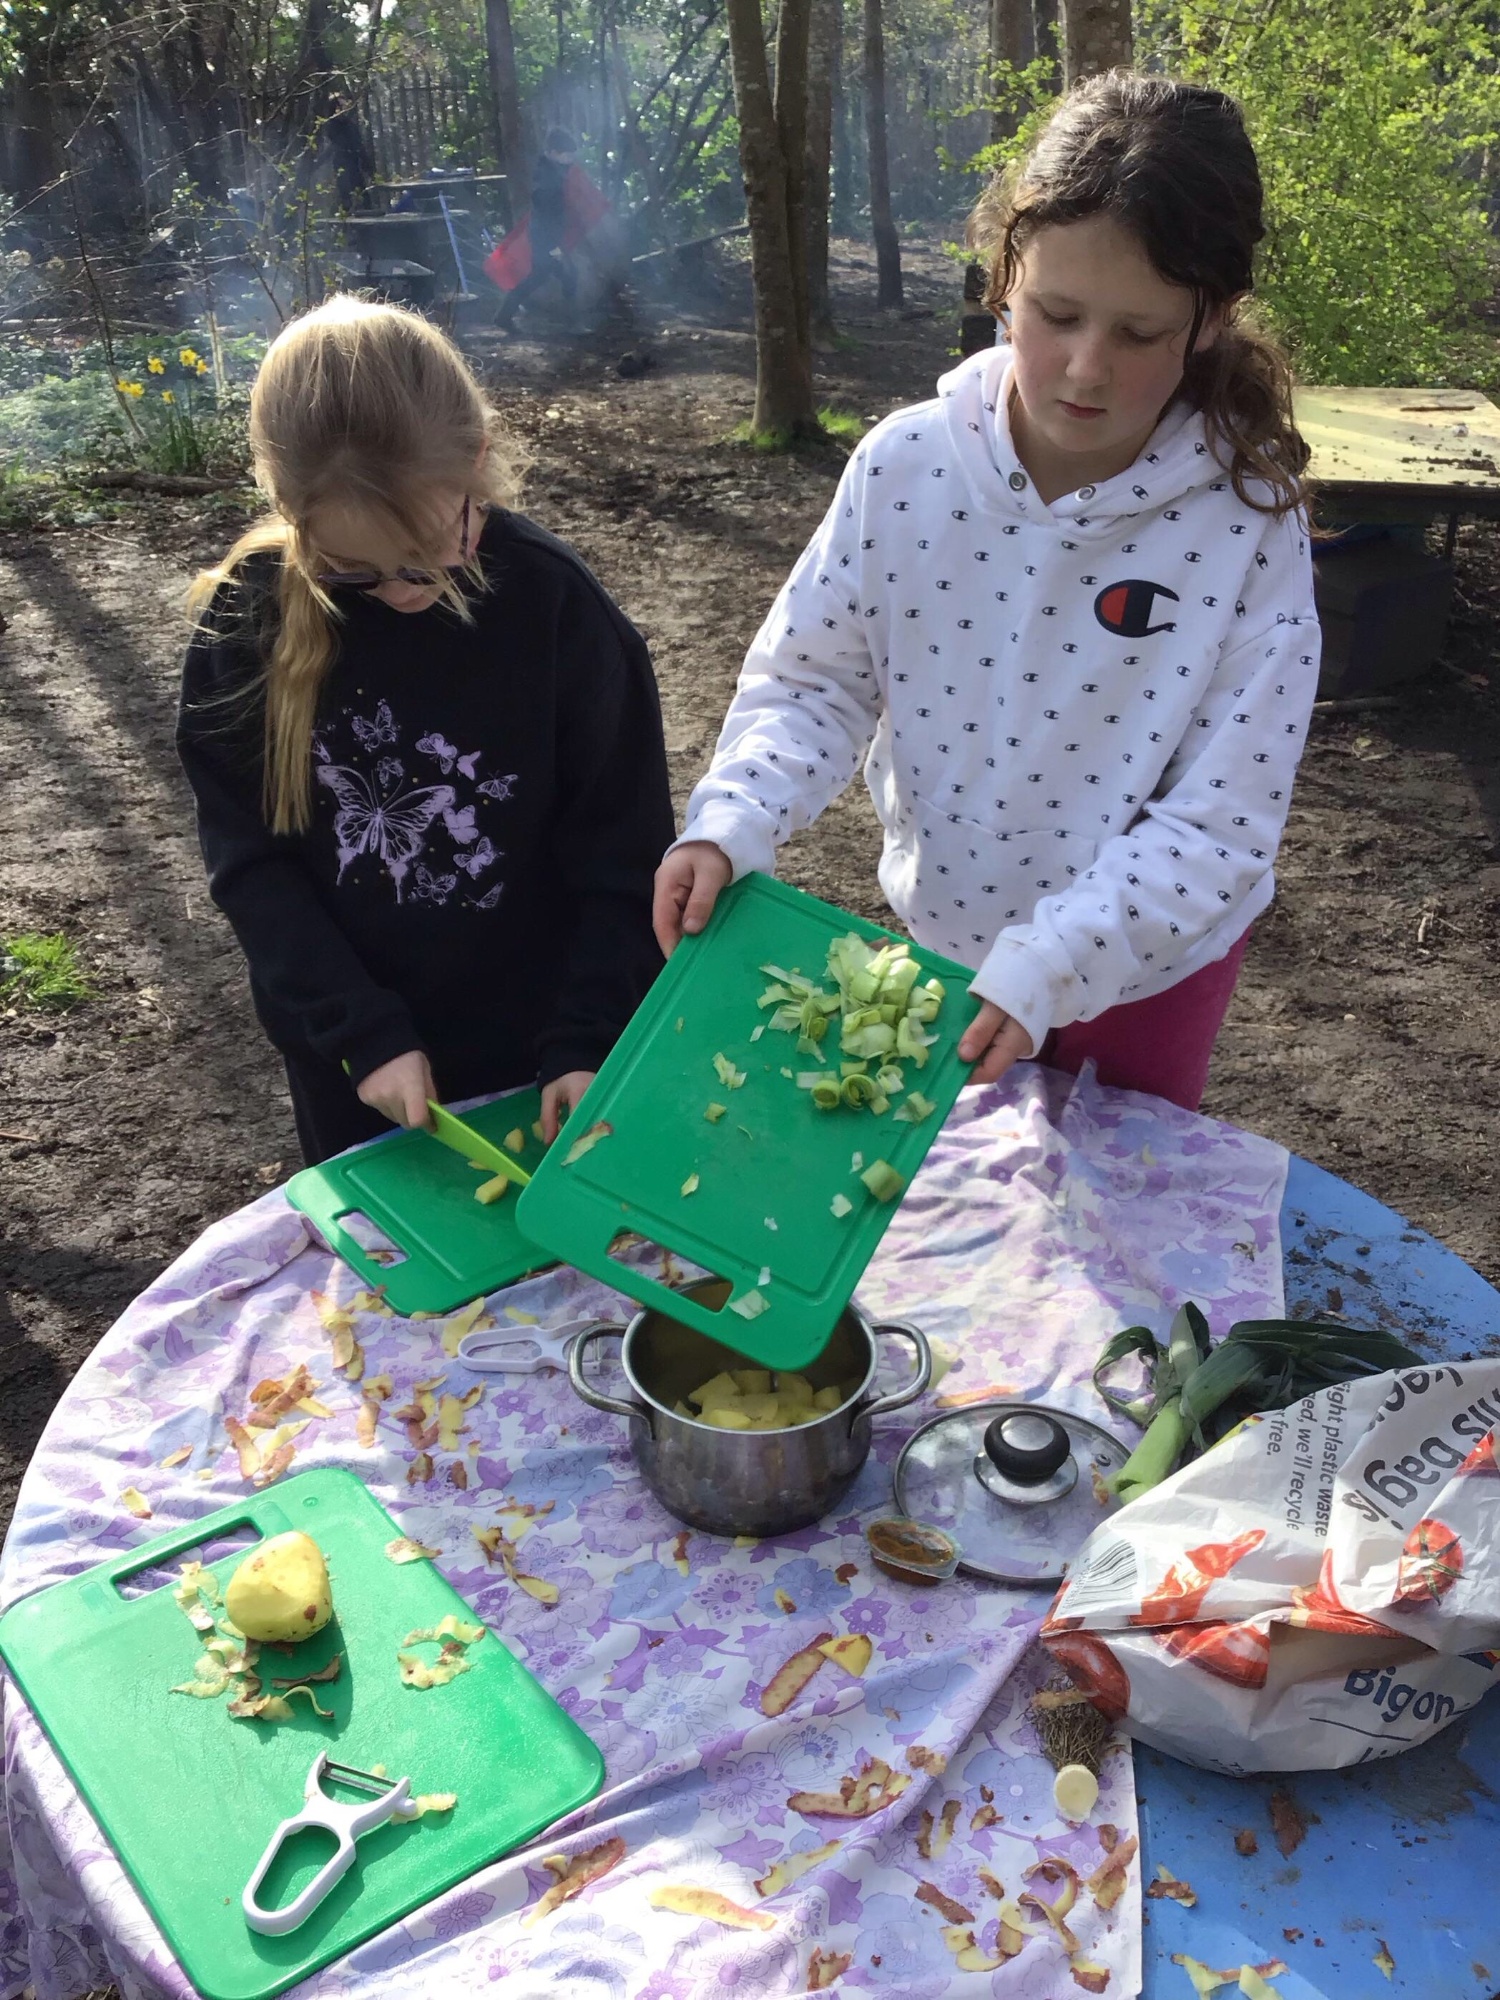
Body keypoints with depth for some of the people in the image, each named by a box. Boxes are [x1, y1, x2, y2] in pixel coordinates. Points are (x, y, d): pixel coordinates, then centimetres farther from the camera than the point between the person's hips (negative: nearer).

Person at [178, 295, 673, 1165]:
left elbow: (622, 854, -12)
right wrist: (363, 1032, -16)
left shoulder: (555, 604, -18)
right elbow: (247, 857, -9)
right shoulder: (248, 620, -14)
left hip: (537, 1046, -1)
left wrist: (583, 1045, -18)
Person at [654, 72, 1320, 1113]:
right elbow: (812, 679, -8)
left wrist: (1049, 970, -31)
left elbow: (1218, 822, -21)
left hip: (1147, 960, -1)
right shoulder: (906, 465, -16)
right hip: (943, 928, 2)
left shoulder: (1248, 523, -22)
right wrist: (730, 826, -25)